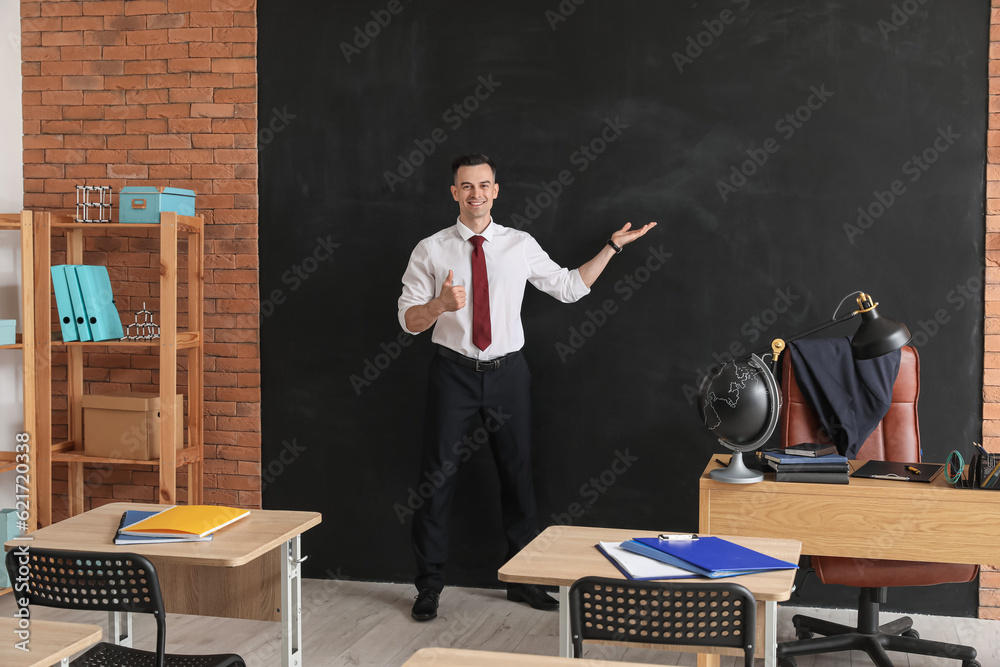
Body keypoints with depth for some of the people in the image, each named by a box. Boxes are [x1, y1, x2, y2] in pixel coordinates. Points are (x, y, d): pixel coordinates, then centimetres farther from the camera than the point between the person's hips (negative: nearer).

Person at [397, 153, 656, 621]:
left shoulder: (521, 246, 3)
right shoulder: (431, 250, -2)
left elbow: (570, 288, 11)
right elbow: (409, 320, -4)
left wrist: (613, 247, 7)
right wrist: (441, 303, -24)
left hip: (507, 372, 2)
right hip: (454, 372, -2)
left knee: (517, 474, 10)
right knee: (436, 477, 1)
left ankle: (523, 579, 26)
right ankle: (429, 586, 15)